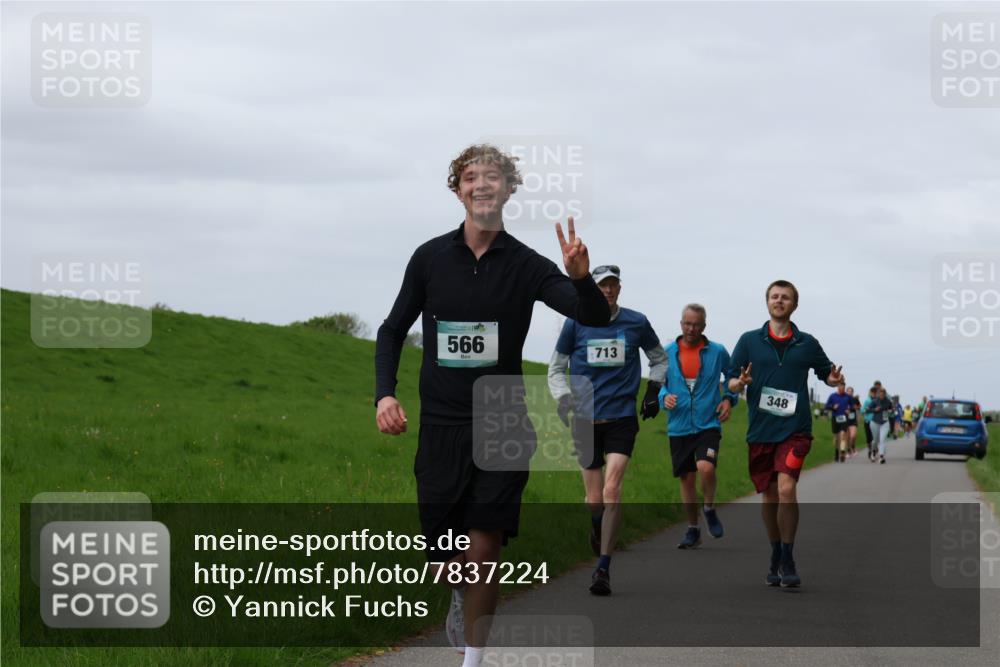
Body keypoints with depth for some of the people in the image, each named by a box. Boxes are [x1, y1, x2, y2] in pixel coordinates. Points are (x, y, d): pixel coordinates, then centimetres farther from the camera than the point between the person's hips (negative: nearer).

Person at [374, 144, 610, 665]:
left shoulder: (525, 264, -3)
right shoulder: (431, 257, 2)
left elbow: (595, 317, -13)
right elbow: (393, 330, 12)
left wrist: (581, 278, -35)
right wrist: (385, 393, -4)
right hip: (440, 426, 1)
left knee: (484, 551, -8)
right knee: (443, 560, 5)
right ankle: (460, 595, 41)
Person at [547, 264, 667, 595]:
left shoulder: (636, 322, 3)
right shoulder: (576, 323, 2)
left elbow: (659, 357, 21)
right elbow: (556, 367, 12)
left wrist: (653, 391, 10)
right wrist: (564, 399, -3)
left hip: (622, 418, -1)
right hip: (586, 419, 1)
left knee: (612, 490, -16)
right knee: (594, 500, 2)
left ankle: (603, 568, -12)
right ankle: (597, 529, 39)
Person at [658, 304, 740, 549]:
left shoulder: (717, 352, 0)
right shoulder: (667, 353, 3)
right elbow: (659, 383, 12)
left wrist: (729, 398, -1)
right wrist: (664, 396, -9)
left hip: (708, 425, -2)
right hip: (679, 427, 2)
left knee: (706, 468, -24)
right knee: (686, 478, 8)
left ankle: (709, 509, 5)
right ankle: (693, 530, 24)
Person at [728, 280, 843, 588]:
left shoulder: (807, 343, 7)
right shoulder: (749, 340, 6)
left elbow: (826, 372, 18)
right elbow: (731, 382, 7)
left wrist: (834, 379, -5)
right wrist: (740, 382, -16)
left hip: (795, 428, -2)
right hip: (760, 430, 2)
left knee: (786, 489, -18)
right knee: (769, 496, 9)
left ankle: (788, 560, -9)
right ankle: (776, 556, 27)